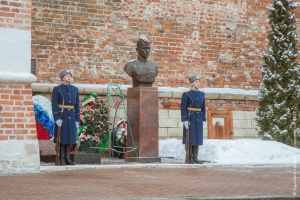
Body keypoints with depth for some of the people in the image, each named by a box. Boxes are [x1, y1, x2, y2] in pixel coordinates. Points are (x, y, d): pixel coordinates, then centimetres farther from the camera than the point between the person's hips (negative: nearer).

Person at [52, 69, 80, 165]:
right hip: (61, 116, -5)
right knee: (62, 138, -3)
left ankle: (67, 159, 11)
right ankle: (62, 160, 1)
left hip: (71, 117, 5)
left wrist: (77, 120, 7)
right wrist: (57, 119, -17)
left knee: (69, 137, 6)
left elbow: (77, 105, 12)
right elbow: (54, 105, -8)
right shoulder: (57, 89, -3)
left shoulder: (75, 89, 11)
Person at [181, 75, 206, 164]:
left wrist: (203, 120, 10)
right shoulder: (186, 94, -6)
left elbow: (203, 108, 14)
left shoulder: (201, 94, 10)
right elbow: (183, 108, -10)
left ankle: (195, 157, 11)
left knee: (197, 138, 6)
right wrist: (185, 120, -16)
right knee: (190, 138, -2)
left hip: (199, 119, 6)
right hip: (190, 119, -6)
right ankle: (190, 158, 2)